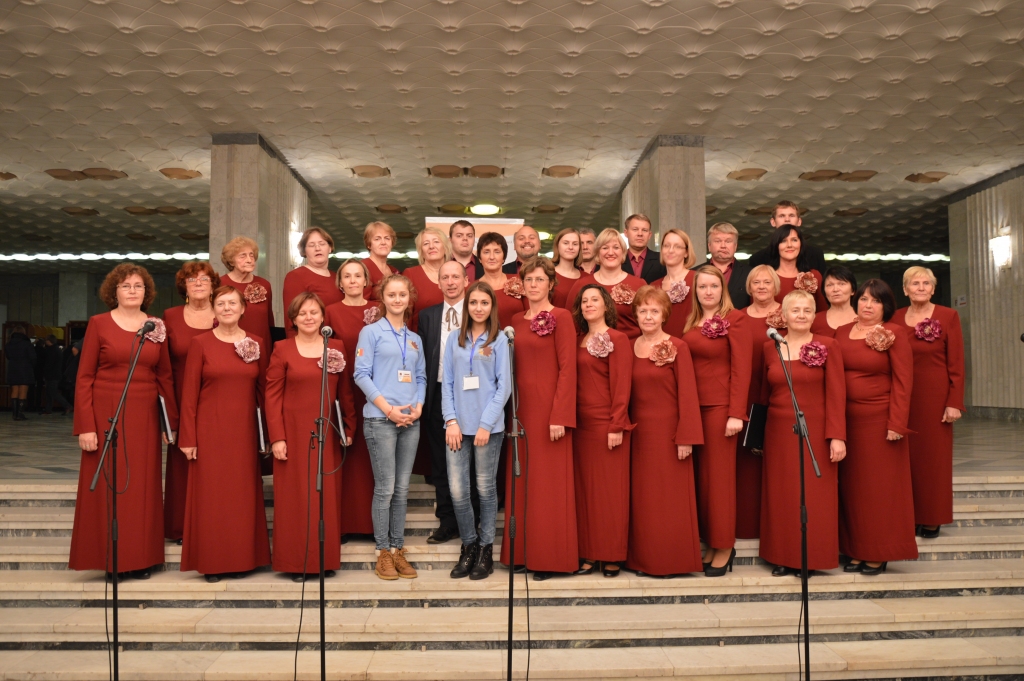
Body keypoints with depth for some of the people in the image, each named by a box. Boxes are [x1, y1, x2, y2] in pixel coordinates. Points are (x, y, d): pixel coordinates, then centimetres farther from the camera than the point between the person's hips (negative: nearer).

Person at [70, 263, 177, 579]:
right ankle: (110, 559, 14)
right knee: (107, 487, 3)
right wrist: (85, 426, -10)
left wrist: (171, 421, 6)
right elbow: (84, 377, -4)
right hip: (107, 415, -3)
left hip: (144, 417, 3)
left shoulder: (157, 326, 7)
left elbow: (165, 376, 9)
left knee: (143, 487, 7)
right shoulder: (98, 324, -1)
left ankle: (141, 558, 19)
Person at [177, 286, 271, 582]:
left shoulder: (256, 344, 6)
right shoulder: (201, 343, -1)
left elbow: (263, 390, 9)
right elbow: (189, 392, -2)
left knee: (243, 494, 7)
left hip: (244, 430, 2)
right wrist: (187, 438, -6)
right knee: (210, 494, 3)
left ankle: (242, 558, 20)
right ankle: (211, 561, 15)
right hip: (210, 430, -2)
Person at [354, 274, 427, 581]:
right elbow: (361, 374, -7)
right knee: (385, 488, -3)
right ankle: (383, 553, 8)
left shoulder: (415, 339, 16)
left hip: (411, 421, 5)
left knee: (402, 489, 8)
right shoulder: (371, 332, 1)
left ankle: (398, 550, 16)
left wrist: (418, 407, -4)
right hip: (380, 419, -5)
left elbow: (421, 378, 15)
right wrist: (388, 408, -14)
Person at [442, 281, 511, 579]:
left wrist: (486, 424, -10)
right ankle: (468, 546, 20)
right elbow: (447, 382, 6)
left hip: (488, 426, -2)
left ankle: (486, 548, 20)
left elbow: (504, 386, -3)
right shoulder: (454, 338, 7)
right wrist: (451, 420, -4)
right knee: (457, 489, 1)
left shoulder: (499, 340, 0)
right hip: (458, 425, 2)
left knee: (486, 488, 7)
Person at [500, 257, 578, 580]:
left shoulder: (561, 317, -6)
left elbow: (567, 369, -12)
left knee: (549, 482, -1)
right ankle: (526, 551, 20)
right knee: (522, 482, 10)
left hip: (548, 408, -6)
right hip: (521, 408, 6)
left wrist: (560, 416, -18)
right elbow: (513, 368, 15)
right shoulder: (516, 321, 13)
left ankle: (550, 557, 9)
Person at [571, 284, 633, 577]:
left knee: (609, 489, 0)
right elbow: (575, 382, 14)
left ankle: (612, 556, 10)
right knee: (584, 489, 8)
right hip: (581, 424, 6)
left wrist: (617, 426, -16)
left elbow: (622, 385, -11)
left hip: (607, 424, -6)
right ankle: (589, 553, 16)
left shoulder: (617, 339, -5)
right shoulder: (579, 341, 14)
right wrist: (570, 420, 5)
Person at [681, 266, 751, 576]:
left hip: (720, 405, -6)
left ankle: (724, 547, 12)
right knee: (700, 474, 9)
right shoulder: (691, 321, 11)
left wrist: (736, 413, -15)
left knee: (719, 474, 0)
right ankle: (710, 542, 19)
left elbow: (741, 368, -10)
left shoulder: (734, 319, -5)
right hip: (692, 404, 6)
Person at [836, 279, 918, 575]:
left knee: (879, 485, 3)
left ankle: (879, 553, 15)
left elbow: (903, 382, -8)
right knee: (850, 485, 9)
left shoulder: (894, 335, -4)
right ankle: (856, 550, 20)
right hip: (846, 420, 4)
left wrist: (896, 424, -13)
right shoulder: (841, 332, 9)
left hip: (879, 420, -4)